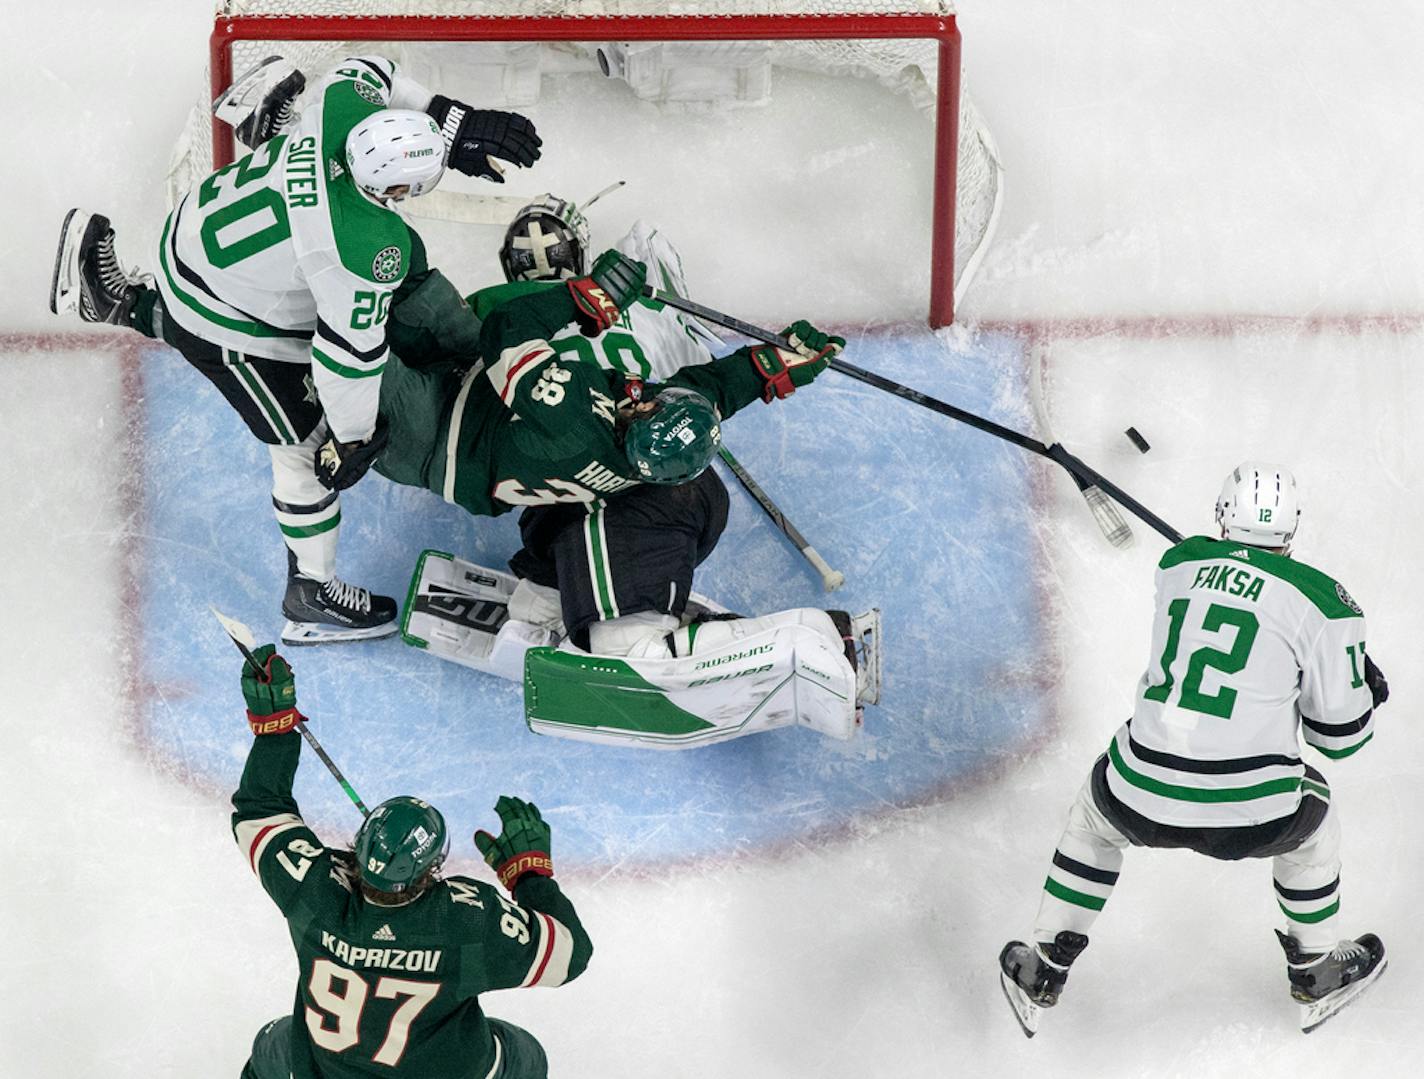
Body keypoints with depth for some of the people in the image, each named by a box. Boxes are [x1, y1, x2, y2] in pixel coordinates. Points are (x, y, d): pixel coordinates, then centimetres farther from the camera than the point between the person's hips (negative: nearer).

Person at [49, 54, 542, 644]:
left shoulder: (345, 108, -19)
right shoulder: (371, 251, -35)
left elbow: (364, 73, 5)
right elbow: (348, 352, -26)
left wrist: (450, 118, 1)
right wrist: (352, 439, -11)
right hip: (226, 328, -7)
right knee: (306, 445, 7)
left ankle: (123, 301, 31)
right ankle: (312, 598, 25)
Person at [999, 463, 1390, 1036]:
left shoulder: (1178, 564, 7)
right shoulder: (1321, 600, -3)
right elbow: (1338, 733, 2)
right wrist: (1369, 691, 25)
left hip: (1143, 799, 2)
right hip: (1251, 816, -2)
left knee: (1093, 815, 35)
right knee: (1313, 815, 32)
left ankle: (1042, 970, 37)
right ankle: (1317, 974, 44)